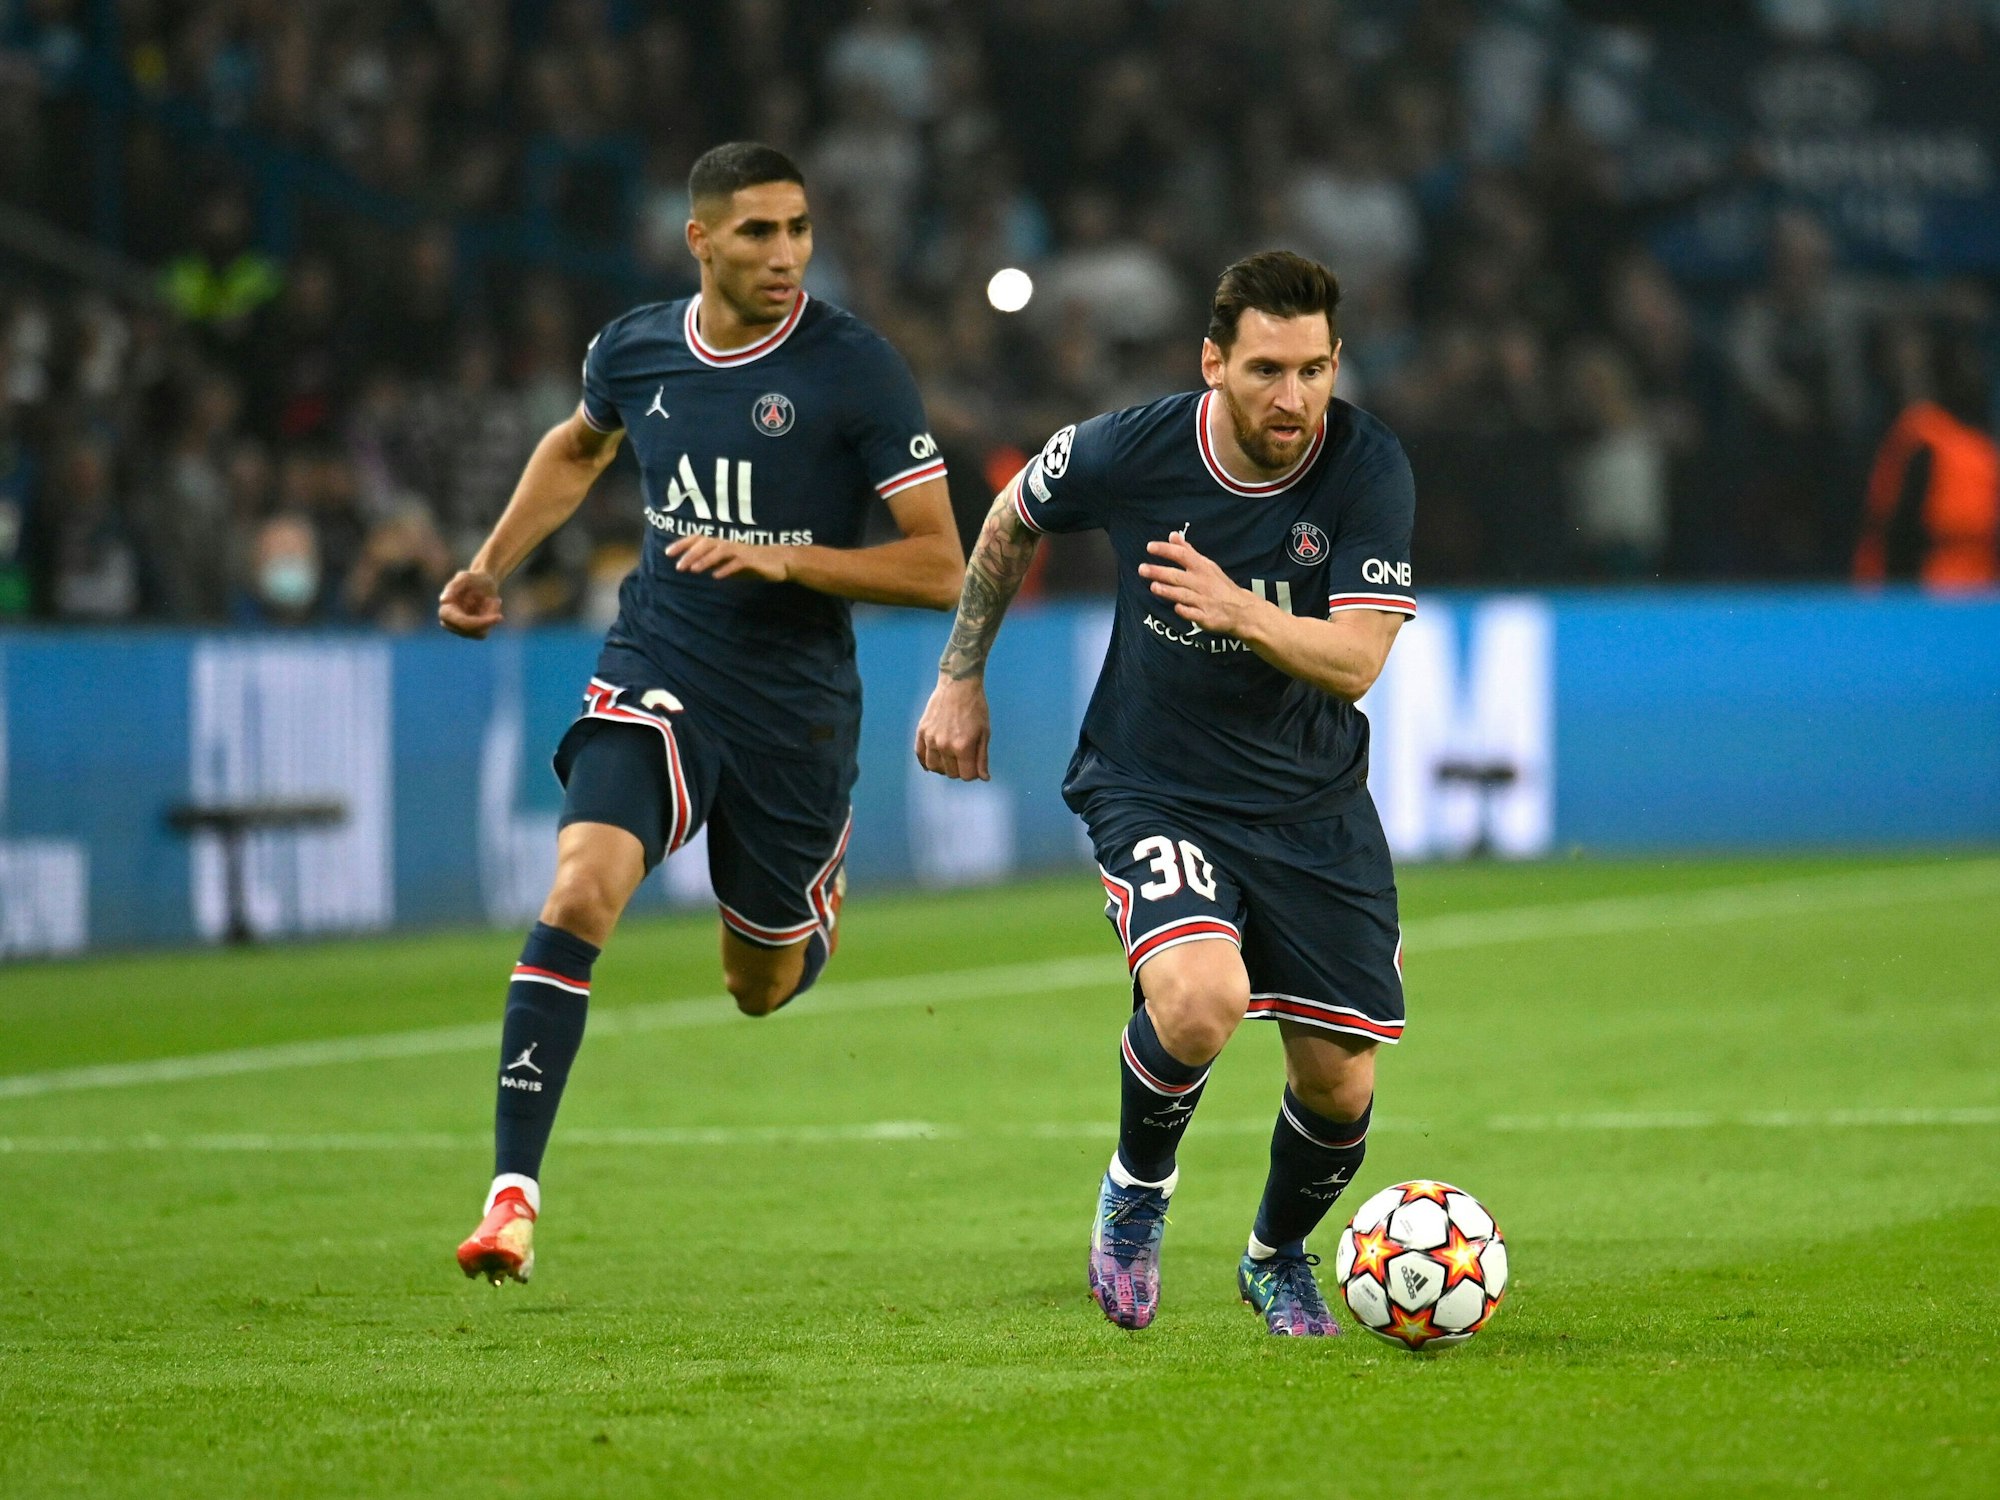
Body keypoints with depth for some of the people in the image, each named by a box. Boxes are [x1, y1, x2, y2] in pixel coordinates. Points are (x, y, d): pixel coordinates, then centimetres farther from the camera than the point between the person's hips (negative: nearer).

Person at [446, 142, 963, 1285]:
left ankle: (814, 906, 54)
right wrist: (493, 565, 17)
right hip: (657, 674, 1)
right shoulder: (634, 350, 0)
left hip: (795, 706, -1)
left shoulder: (856, 369, -12)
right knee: (580, 893, -25)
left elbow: (940, 568, -12)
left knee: (761, 990, 14)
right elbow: (579, 446, 26)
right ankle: (513, 1196, -24)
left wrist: (784, 559, -23)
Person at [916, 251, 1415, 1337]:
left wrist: (1242, 612, -40)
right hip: (1151, 789, -2)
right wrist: (960, 677, 11)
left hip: (1312, 806, 2)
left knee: (1339, 1086, 3)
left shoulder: (1370, 472, -16)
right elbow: (1011, 520, 7)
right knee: (1199, 998, -30)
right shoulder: (1130, 452, -15)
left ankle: (1278, 1257, 37)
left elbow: (1356, 659, -23)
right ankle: (1137, 1188, 2)